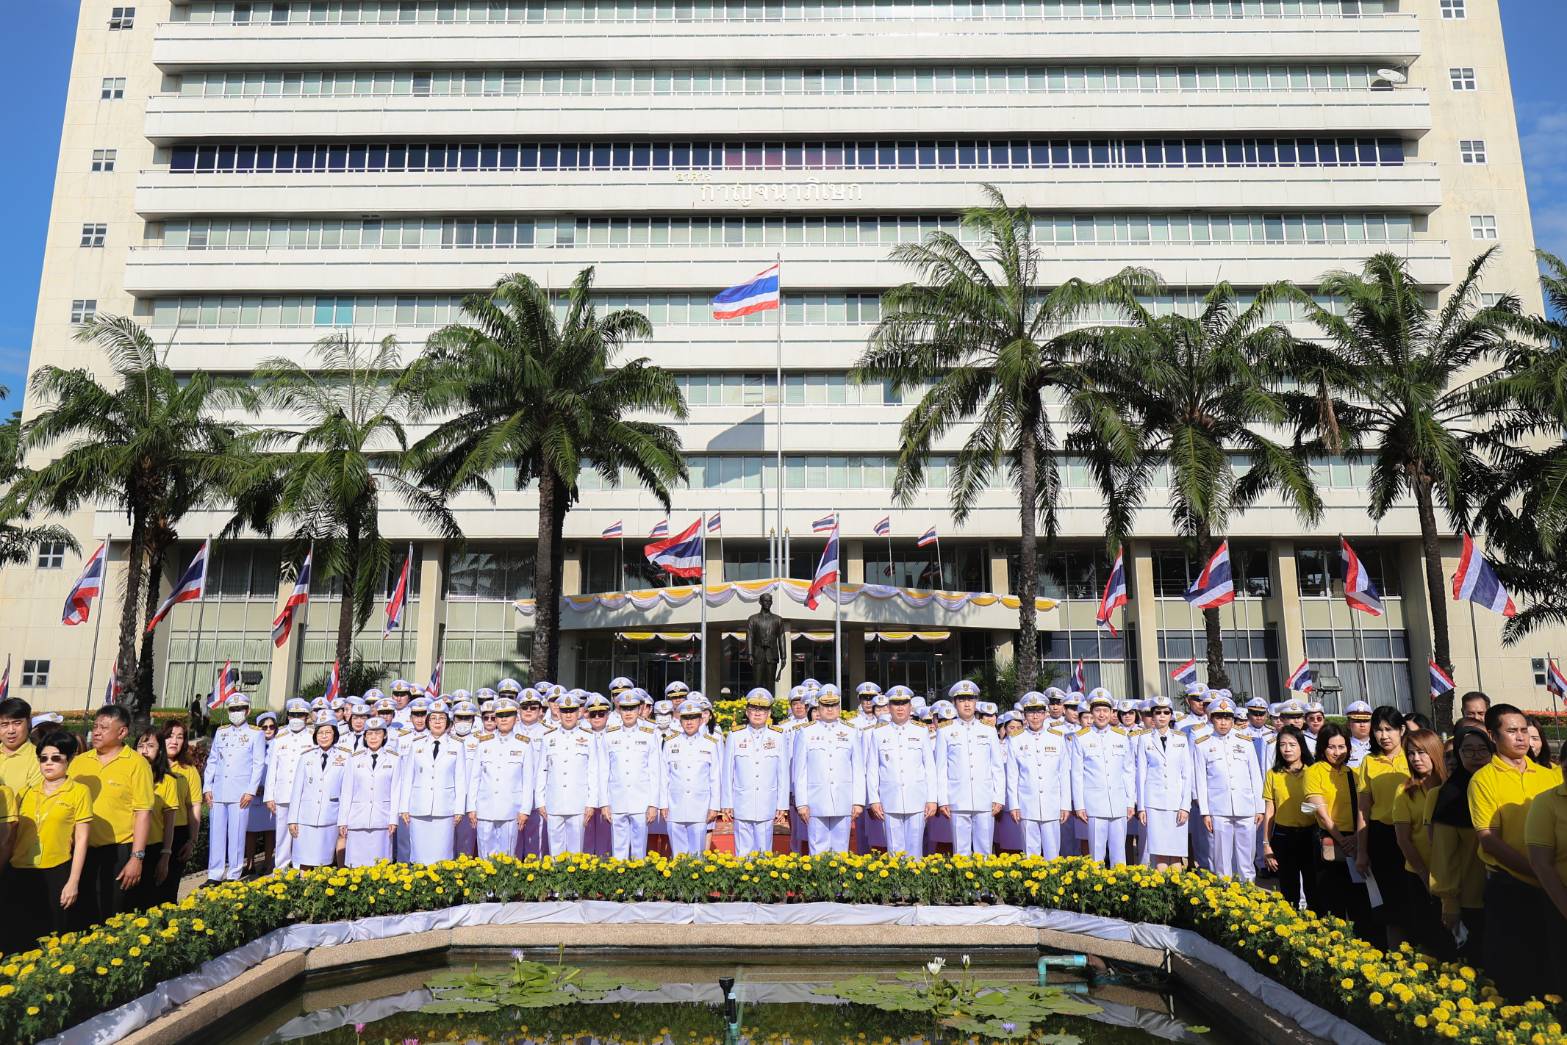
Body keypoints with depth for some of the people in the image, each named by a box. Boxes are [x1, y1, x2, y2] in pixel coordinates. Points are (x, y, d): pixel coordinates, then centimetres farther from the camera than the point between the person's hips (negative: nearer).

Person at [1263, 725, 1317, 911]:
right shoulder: (1273, 775, 3)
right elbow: (1269, 812, 4)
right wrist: (1266, 844, 2)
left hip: (1309, 835, -1)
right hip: (1283, 837, 1)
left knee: (1313, 888, 2)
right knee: (1288, 889, 9)